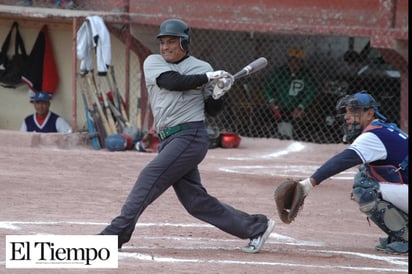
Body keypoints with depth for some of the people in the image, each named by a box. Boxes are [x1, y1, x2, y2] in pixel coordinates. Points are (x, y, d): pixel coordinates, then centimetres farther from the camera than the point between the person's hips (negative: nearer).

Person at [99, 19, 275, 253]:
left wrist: (218, 93, -8)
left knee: (149, 178, -18)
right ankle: (256, 227, 15)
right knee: (195, 200, 5)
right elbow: (173, 82, -9)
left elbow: (214, 108, 13)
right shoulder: (153, 63, 11)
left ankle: (116, 233, -17)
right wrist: (208, 78, -10)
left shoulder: (202, 68, 8)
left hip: (191, 136, -5)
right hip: (170, 140, 5)